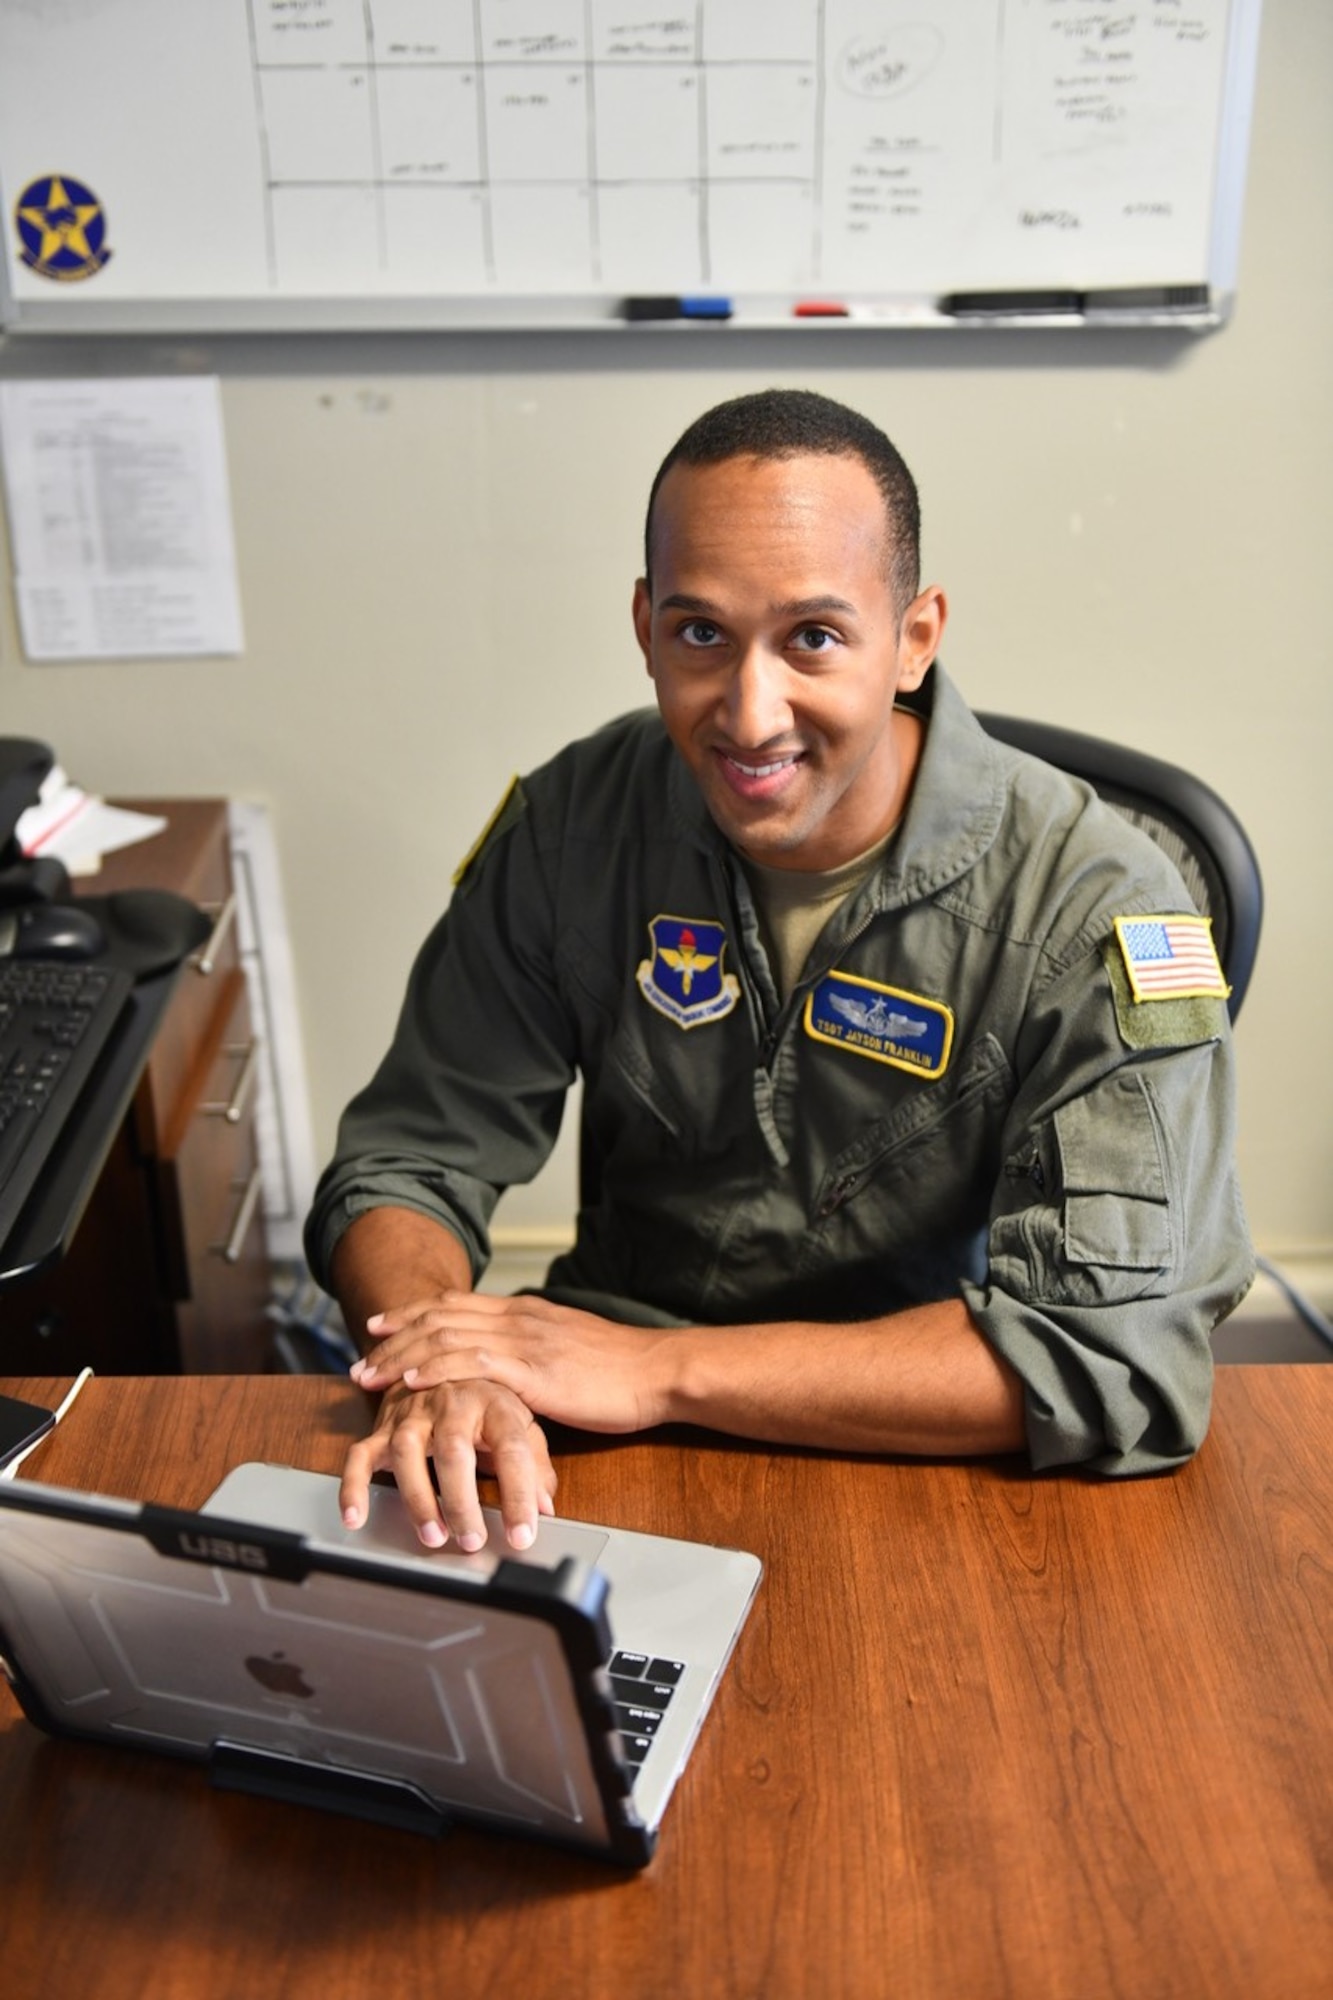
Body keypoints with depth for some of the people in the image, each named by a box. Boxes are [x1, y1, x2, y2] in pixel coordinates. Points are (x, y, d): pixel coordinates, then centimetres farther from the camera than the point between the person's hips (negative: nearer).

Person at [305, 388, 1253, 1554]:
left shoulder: (1093, 911, -16)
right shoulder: (576, 823, -5)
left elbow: (1120, 1348, -24)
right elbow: (406, 1159, -2)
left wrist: (657, 1370, -26)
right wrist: (438, 1374, -25)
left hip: (922, 1472, 0)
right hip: (610, 1460, 1)